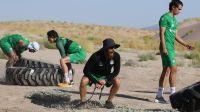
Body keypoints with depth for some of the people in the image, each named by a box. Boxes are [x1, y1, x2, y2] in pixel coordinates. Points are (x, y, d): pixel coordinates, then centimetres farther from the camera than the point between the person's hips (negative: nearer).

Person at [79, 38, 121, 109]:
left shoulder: (116, 56, -23)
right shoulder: (96, 56, -31)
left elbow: (116, 71, -12)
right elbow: (86, 70, -24)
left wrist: (106, 80, -23)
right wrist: (96, 82, -27)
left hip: (107, 76, 3)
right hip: (93, 75, -2)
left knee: (117, 82, -25)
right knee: (84, 81, -32)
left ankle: (109, 101, -3)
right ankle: (82, 101, -8)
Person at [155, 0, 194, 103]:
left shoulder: (174, 19, 19)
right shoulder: (165, 17, -9)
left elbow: (176, 35, 21)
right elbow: (161, 33, -14)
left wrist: (186, 45, 13)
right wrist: (164, 47, -21)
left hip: (171, 48, 9)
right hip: (166, 48, -9)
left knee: (166, 71, 9)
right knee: (173, 69, -11)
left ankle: (159, 96, 13)